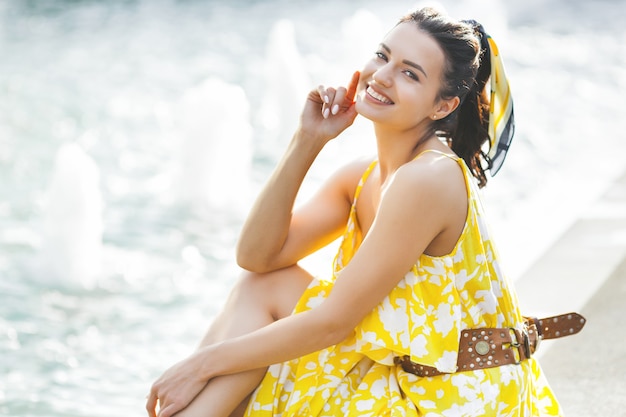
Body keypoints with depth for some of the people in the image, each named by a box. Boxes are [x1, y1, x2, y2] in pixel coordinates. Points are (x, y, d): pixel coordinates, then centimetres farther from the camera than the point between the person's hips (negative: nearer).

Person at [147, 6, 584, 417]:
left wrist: (205, 362, -14)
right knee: (260, 286, -2)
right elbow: (258, 255, -3)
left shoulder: (427, 179, -23)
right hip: (403, 380, 8)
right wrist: (307, 139, -9)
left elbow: (333, 321, -21)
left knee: (269, 292, -8)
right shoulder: (364, 176, 4)